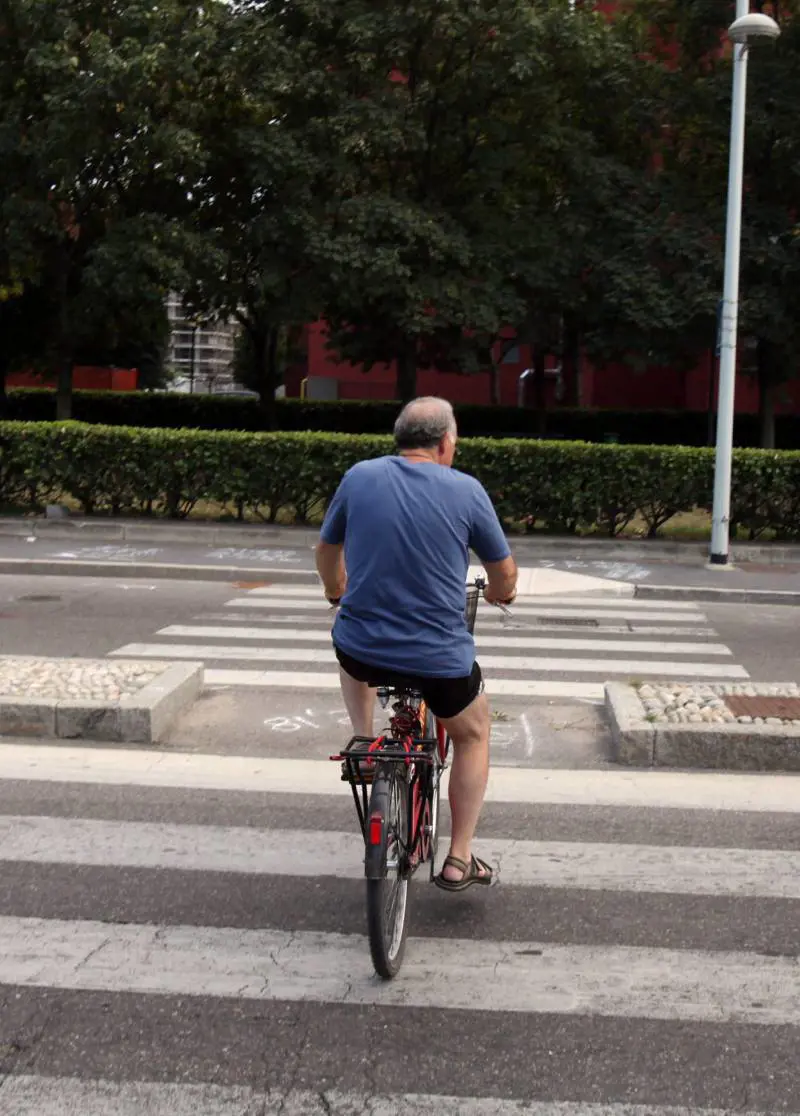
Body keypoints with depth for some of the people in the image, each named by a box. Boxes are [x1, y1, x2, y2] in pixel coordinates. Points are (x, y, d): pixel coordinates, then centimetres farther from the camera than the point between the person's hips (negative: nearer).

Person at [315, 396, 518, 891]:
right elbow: (504, 573, 5)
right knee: (473, 733, 26)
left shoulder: (360, 477, 0)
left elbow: (327, 552, 15)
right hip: (441, 659, -2)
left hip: (362, 650, 2)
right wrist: (500, 592, 30)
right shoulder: (466, 490, -6)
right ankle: (460, 859, 25)